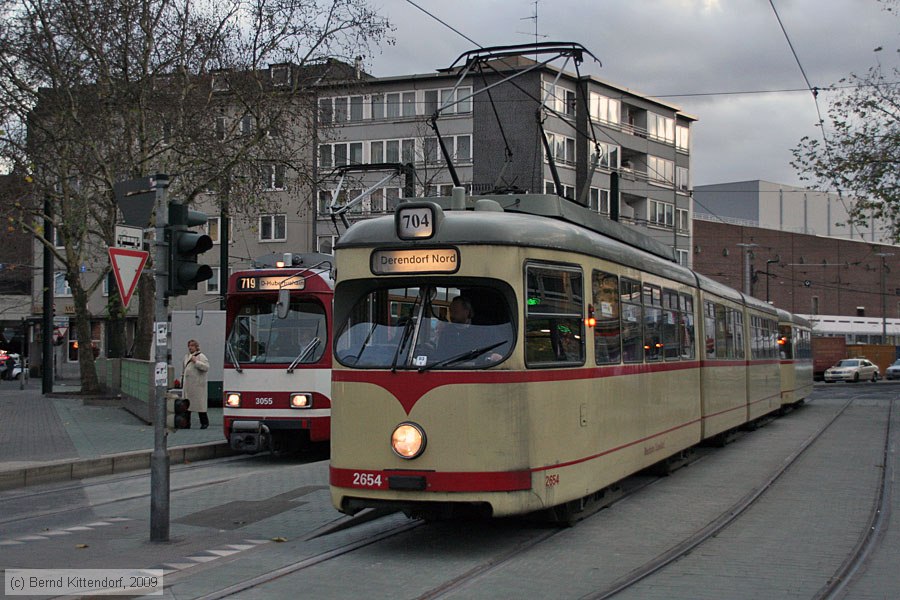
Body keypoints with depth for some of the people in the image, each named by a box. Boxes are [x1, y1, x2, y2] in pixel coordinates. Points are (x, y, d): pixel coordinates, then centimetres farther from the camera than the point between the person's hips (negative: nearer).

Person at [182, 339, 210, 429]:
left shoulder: (201, 356, -3)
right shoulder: (186, 357, 18)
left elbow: (206, 367, -17)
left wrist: (196, 362, -19)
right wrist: (182, 380, 20)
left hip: (197, 384, -7)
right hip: (187, 384, 7)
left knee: (200, 404, -5)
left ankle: (204, 422, 4)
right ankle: (187, 423, 11)